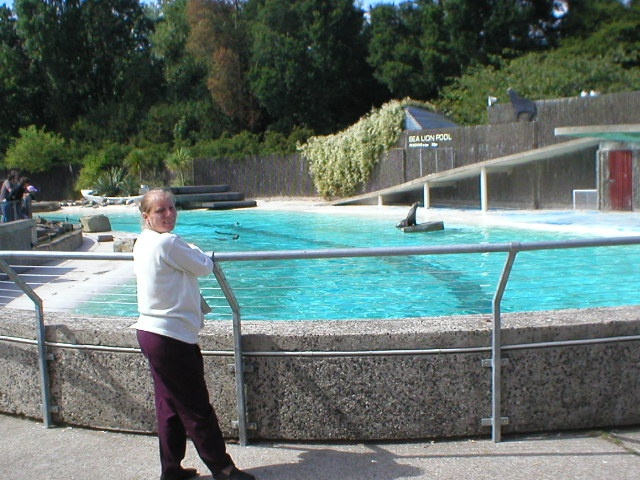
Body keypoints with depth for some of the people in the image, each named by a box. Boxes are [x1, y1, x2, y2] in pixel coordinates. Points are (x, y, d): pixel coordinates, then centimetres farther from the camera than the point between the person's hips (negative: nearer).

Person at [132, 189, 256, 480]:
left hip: (150, 332, 10)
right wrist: (194, 250, 9)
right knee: (197, 409, 2)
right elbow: (205, 267, -9)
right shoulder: (168, 242, -19)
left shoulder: (143, 243, 11)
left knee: (170, 406, 18)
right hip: (172, 337, -10)